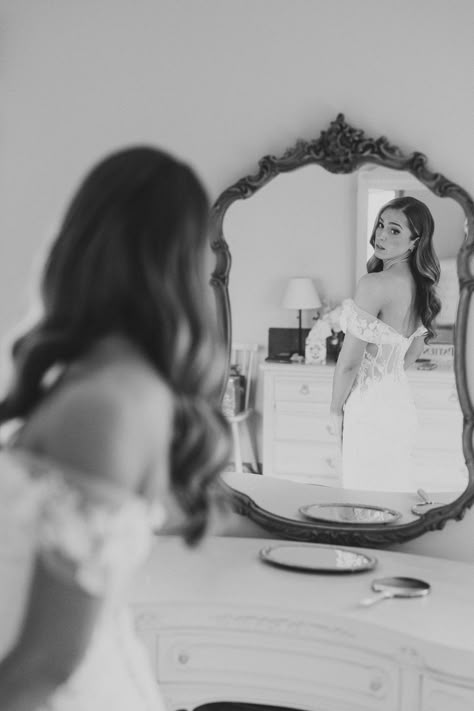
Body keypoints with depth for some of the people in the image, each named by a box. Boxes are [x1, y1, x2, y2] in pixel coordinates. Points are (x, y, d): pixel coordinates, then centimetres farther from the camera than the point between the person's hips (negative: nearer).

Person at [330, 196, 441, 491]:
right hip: (401, 403, 8)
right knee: (397, 489, 17)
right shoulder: (420, 285, 6)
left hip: (370, 409, -8)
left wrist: (336, 411, -5)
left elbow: (349, 362, -18)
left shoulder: (374, 284, -20)